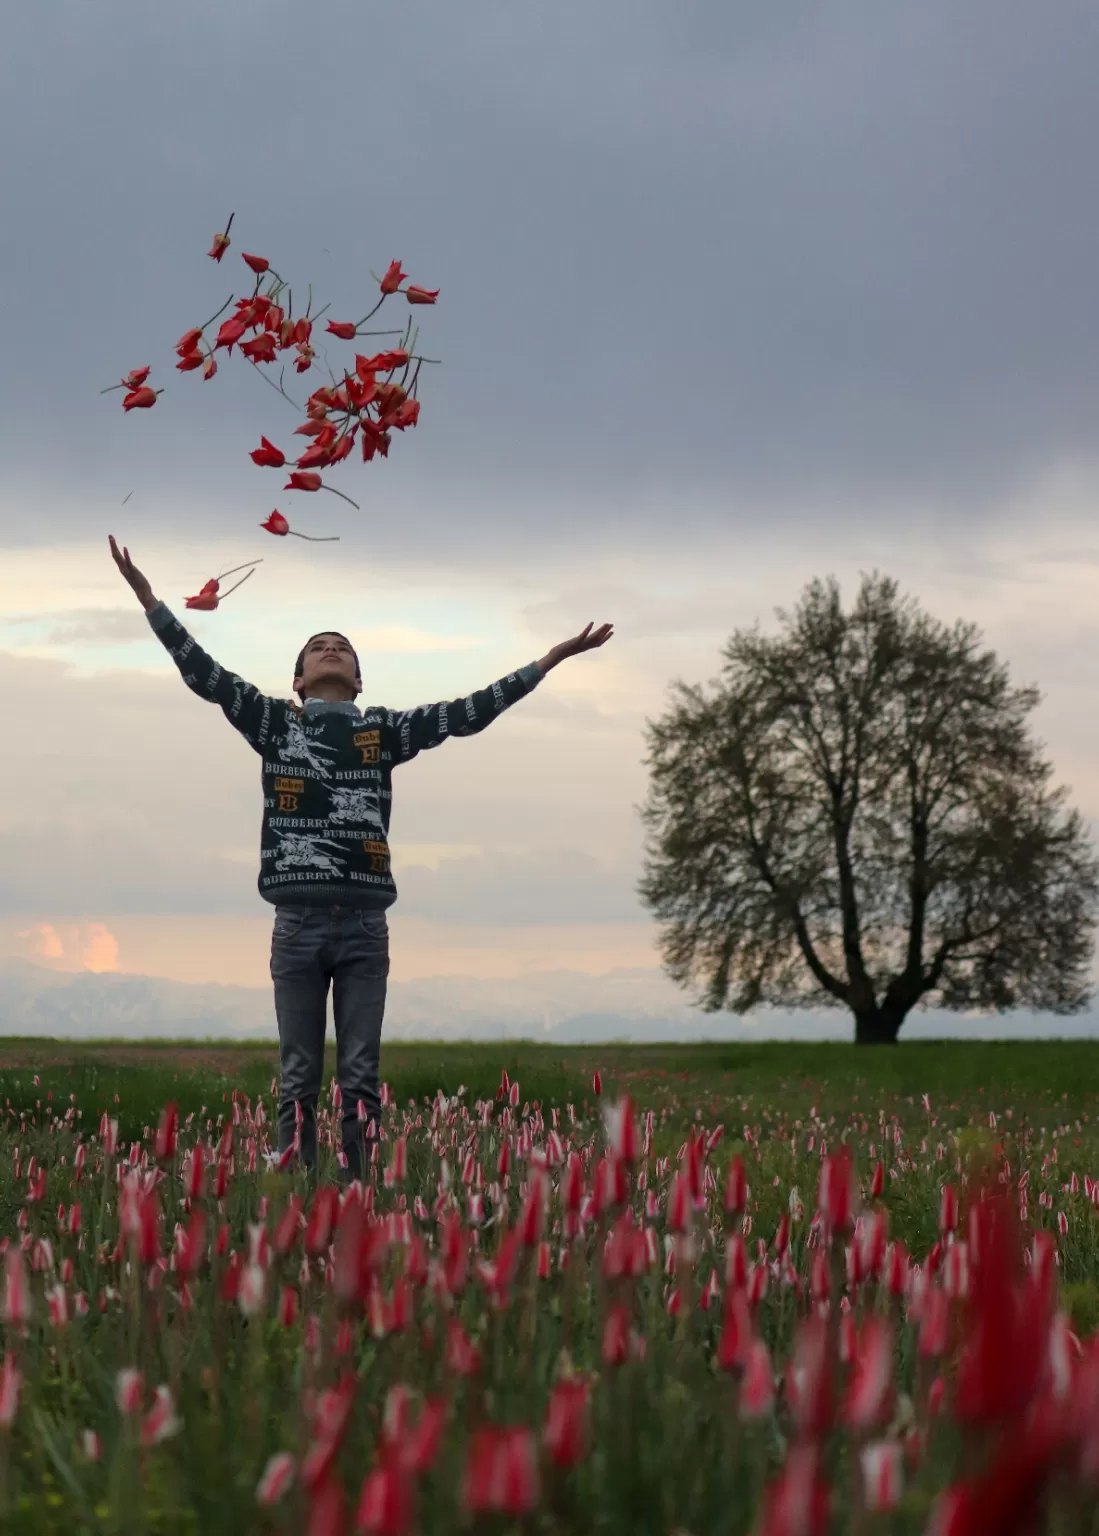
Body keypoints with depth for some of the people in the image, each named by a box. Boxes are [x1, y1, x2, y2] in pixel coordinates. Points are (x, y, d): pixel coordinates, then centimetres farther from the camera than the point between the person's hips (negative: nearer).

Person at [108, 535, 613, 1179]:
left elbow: (467, 713, 10)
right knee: (299, 1076, 2)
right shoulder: (275, 722, 11)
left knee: (360, 1075, 1)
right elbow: (205, 673, 5)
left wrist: (552, 659, 8)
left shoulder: (384, 729, 12)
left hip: (365, 926, 0)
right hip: (297, 924, 0)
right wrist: (148, 598, -2)